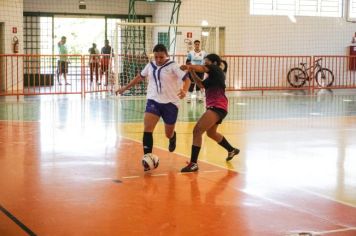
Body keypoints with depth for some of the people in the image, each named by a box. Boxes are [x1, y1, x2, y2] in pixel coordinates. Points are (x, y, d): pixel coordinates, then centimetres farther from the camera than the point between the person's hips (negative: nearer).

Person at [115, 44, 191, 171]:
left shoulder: (173, 66, -11)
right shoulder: (150, 65, 4)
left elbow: (187, 80, -17)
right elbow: (139, 77, 21)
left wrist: (184, 91, -38)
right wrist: (125, 87, 24)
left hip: (170, 103, -3)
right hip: (153, 101, 3)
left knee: (169, 134, 10)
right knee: (147, 129, -17)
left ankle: (173, 137, 49)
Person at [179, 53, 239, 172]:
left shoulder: (216, 70, -6)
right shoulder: (212, 76, 20)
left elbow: (202, 68, -22)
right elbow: (201, 84, 17)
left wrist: (188, 66, -36)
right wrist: (192, 72, 4)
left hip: (218, 107, -11)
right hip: (213, 107, 11)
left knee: (197, 130, -20)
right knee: (211, 133, 31)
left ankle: (193, 163, -24)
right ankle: (231, 150, 52)